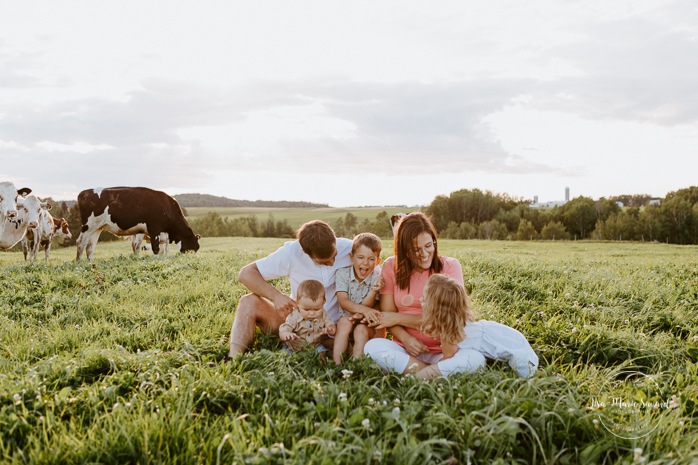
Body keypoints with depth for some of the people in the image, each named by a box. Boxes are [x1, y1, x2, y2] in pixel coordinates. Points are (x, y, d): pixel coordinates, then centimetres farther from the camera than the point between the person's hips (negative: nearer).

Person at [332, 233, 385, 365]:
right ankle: (336, 364, -33)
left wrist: (374, 291, -36)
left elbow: (368, 306, -15)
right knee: (344, 321, -31)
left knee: (361, 330, -32)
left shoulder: (377, 277, -12)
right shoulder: (343, 272, -10)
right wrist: (364, 310, -34)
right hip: (347, 320, 1)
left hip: (368, 324, -1)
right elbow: (343, 302, -18)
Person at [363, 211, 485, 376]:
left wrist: (398, 318, -7)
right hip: (406, 350, 2)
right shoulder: (392, 267, 4)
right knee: (372, 347, -30)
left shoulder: (450, 266, -1)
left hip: (444, 351, -2)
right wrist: (405, 338, -20)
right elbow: (387, 315, 0)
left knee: (476, 359, -31)